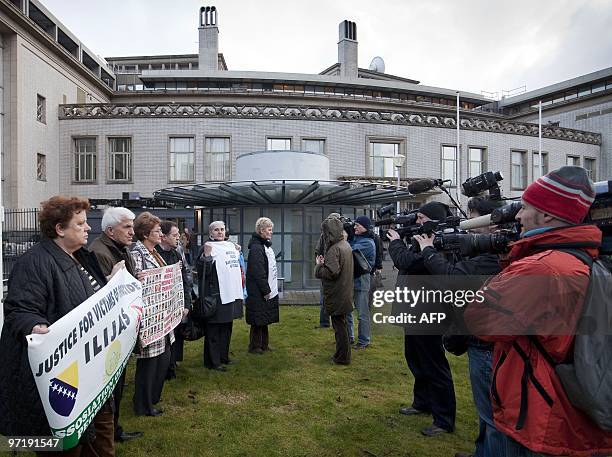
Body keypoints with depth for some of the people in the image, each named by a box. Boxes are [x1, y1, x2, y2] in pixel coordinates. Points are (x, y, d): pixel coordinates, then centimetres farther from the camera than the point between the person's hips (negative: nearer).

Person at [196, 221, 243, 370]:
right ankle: (213, 361, 11)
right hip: (216, 295, -8)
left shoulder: (231, 246, 14)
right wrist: (206, 255, -29)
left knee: (227, 327, 18)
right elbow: (202, 271, -18)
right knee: (214, 329, 0)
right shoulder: (208, 247, -10)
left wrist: (238, 253, 16)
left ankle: (223, 357, 31)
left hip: (231, 294, 8)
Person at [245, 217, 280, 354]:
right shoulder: (256, 248, -18)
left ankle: (264, 344, 27)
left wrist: (269, 289, 15)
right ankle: (254, 347, 13)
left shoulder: (267, 245, 14)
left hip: (269, 290, 9)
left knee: (264, 319, 16)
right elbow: (258, 272, -21)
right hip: (259, 292, -9)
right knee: (258, 320, 1)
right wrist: (266, 291, -18)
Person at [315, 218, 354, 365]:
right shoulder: (346, 245, 8)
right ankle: (344, 353, 33)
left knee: (339, 325, 2)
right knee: (342, 323, 21)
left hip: (337, 295, -9)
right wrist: (325, 262, 2)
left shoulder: (334, 249, -22)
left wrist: (319, 265, -12)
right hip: (345, 292, 9)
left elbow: (332, 272, -28)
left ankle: (342, 357, 14)